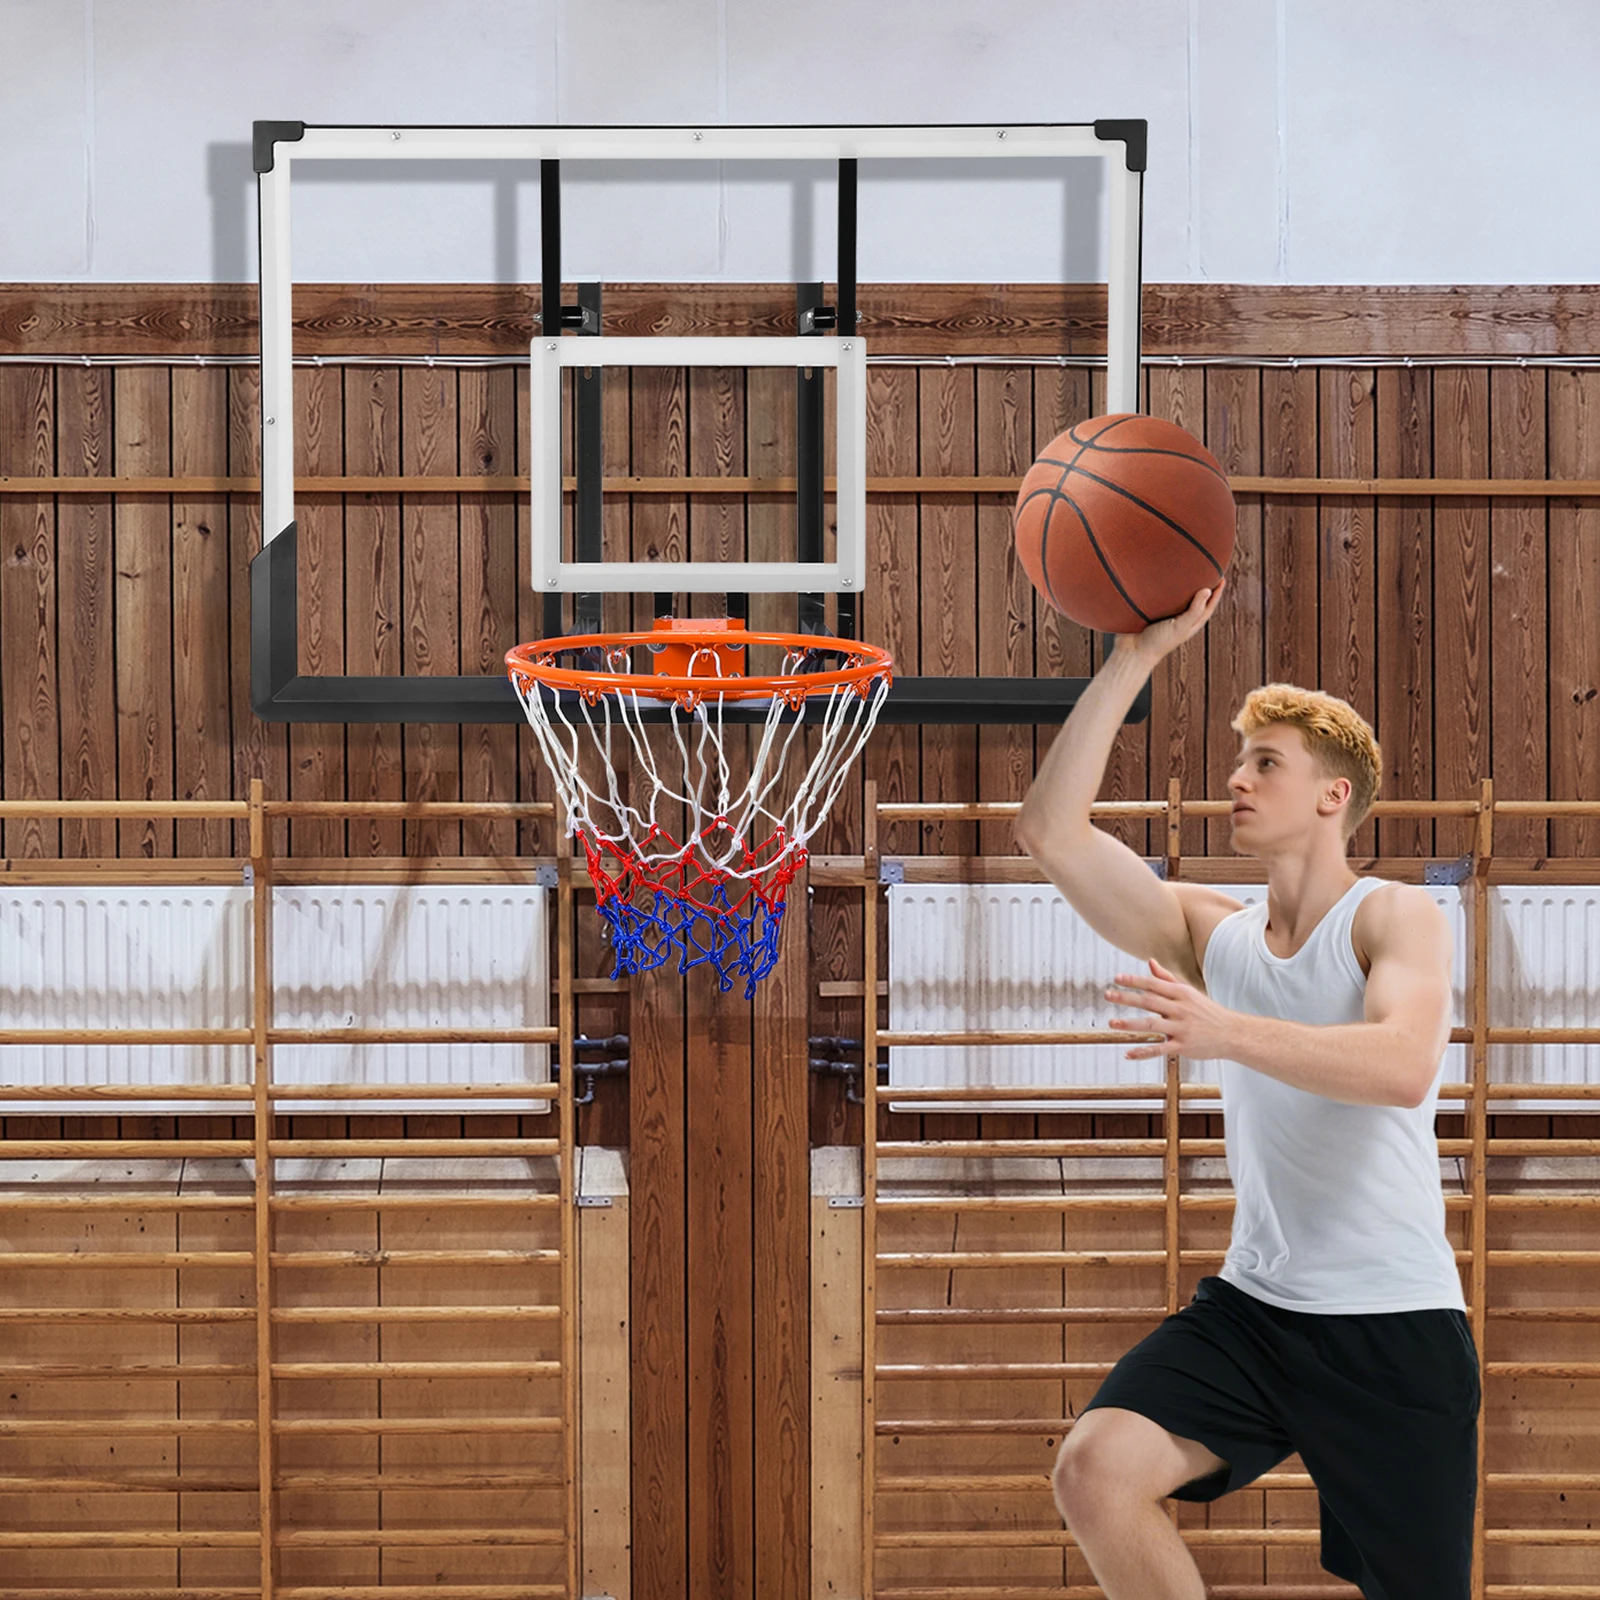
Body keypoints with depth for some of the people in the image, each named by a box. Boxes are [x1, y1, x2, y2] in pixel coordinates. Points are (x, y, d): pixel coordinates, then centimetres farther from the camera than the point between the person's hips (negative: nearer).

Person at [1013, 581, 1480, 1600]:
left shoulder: (1397, 917, -5)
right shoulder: (1209, 932, 9)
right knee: (1095, 1471, -18)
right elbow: (1051, 829, -1)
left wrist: (1224, 1032, -39)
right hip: (1251, 1311, 4)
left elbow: (1403, 1067, -26)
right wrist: (1137, 658, -5)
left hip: (1396, 1326, -4)